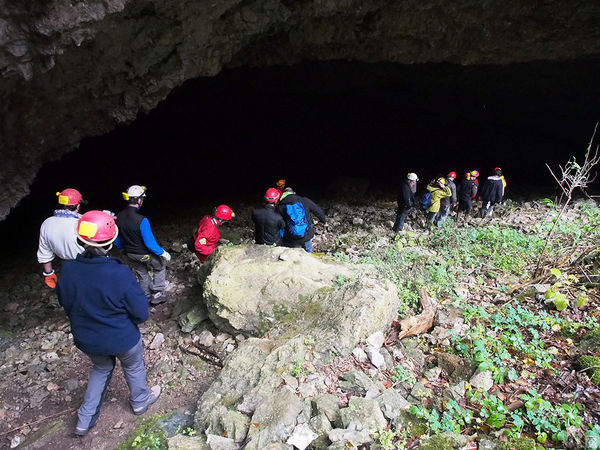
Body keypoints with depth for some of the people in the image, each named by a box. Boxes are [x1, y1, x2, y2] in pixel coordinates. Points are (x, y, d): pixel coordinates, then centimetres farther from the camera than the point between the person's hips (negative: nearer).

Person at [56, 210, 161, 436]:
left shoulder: (67, 270, -20)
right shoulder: (119, 273, -34)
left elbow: (66, 304, -1)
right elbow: (141, 313, -24)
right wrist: (124, 320, 0)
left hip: (86, 340, 4)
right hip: (122, 339, -4)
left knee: (101, 368, 33)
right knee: (133, 367, 27)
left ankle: (85, 420, 40)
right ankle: (140, 401, 52)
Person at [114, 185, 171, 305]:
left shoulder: (118, 217, -12)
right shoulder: (142, 220, -32)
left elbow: (116, 239, 2)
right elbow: (149, 243, -28)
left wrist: (123, 248, 21)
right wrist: (163, 253, -14)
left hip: (130, 254, 6)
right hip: (144, 254, -6)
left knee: (142, 275, 25)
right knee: (160, 267, 22)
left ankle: (147, 297, 40)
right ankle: (157, 295, 23)